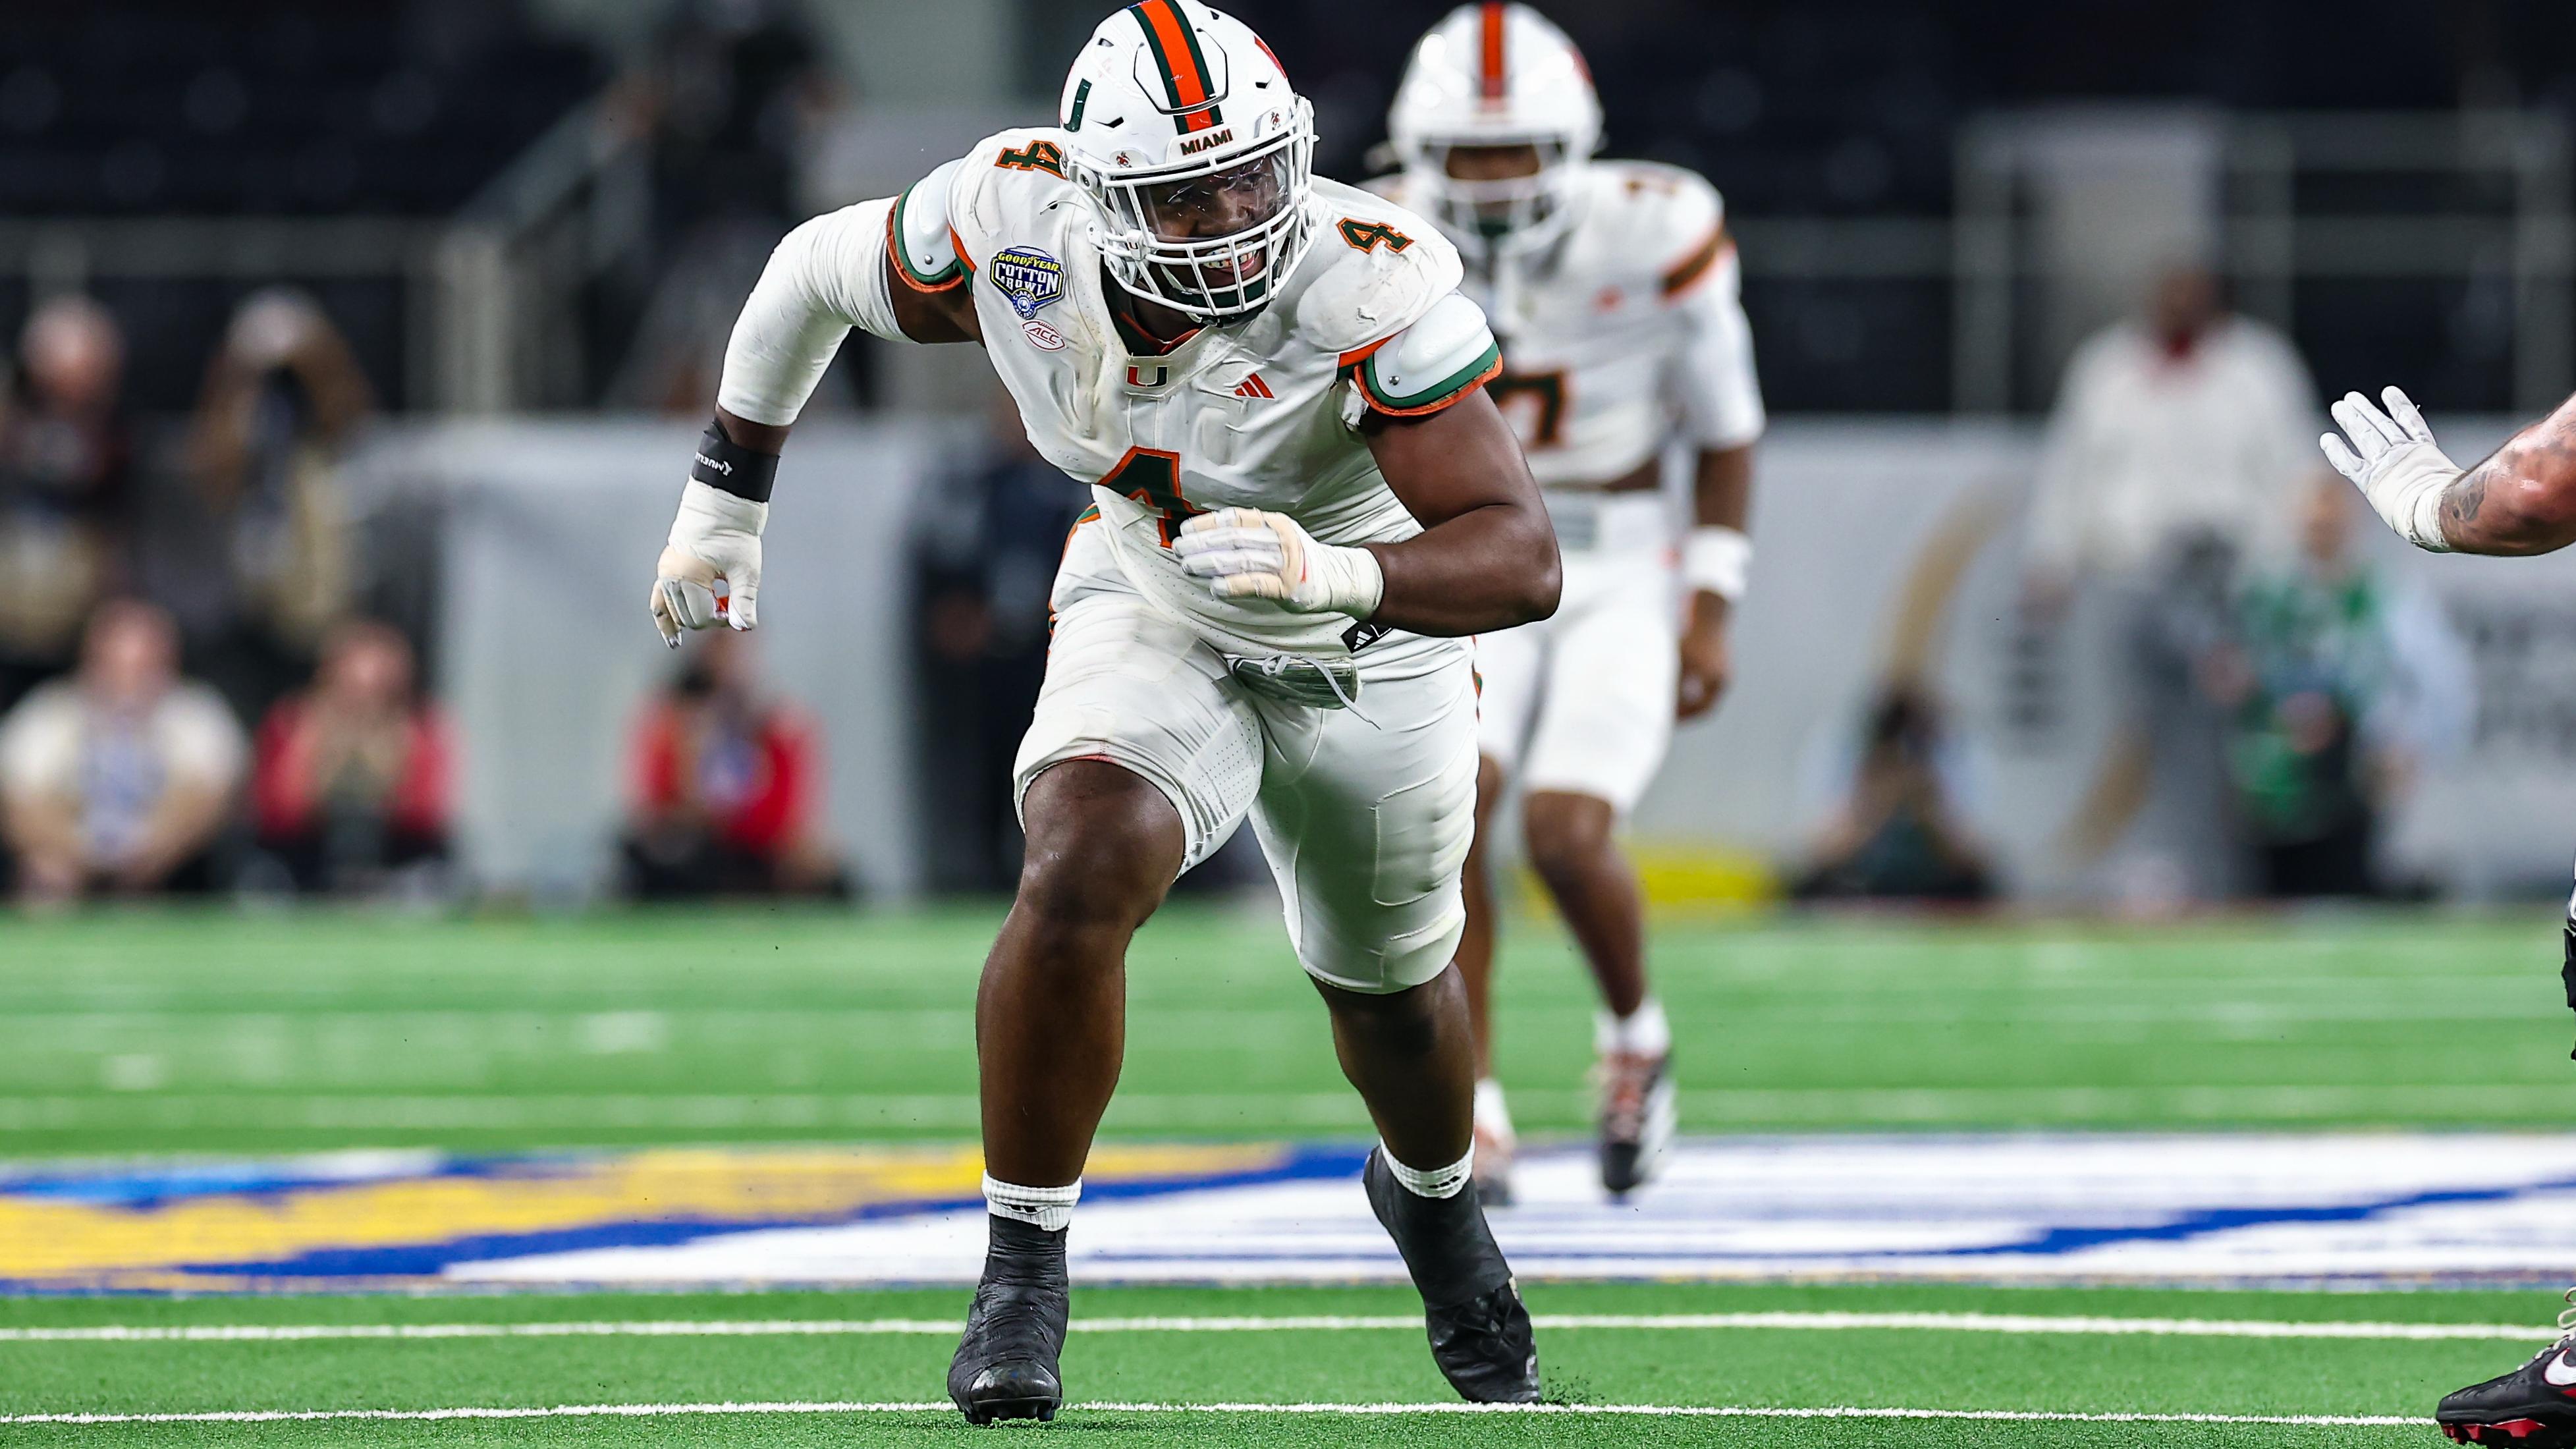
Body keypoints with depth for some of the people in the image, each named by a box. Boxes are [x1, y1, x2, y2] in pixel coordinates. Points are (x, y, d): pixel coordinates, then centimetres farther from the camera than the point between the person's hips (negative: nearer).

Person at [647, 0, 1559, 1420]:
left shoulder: (1368, 290, -38)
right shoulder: (1015, 227, -30)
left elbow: (1522, 559, -42)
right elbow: (817, 269, -7)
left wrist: (1334, 575, -60)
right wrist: (722, 505, 3)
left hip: (1367, 647, 0)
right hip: (1152, 620, 1)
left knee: (1387, 983, 22)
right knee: (1079, 877, -29)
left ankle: (1434, 1195, 57)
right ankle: (1020, 1268, -12)